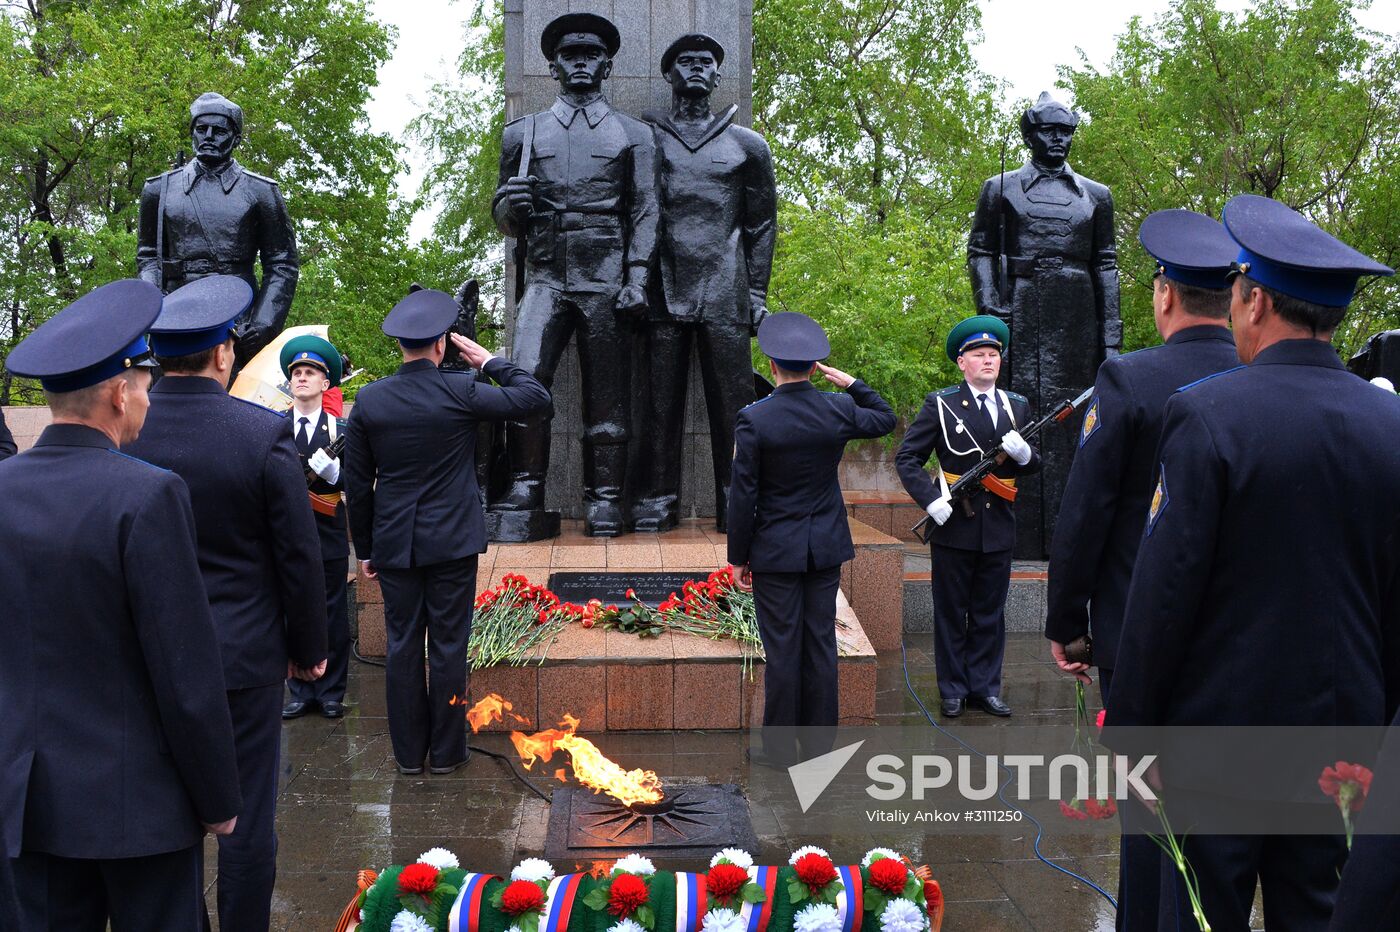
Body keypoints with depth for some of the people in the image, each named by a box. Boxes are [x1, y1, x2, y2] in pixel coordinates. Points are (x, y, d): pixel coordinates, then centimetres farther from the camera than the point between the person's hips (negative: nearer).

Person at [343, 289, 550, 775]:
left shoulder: (368, 400, -2)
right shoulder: (460, 392, -11)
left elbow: (357, 484, 2)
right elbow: (536, 397, -4)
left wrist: (363, 548, 11)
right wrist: (491, 362, 6)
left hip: (394, 543, 2)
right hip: (452, 542, -2)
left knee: (403, 646, 10)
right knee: (448, 645, 6)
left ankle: (408, 752, 18)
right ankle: (446, 752, 14)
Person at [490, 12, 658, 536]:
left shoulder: (633, 135, 13)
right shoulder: (523, 134, 16)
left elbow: (645, 212, 6)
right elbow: (504, 219, 17)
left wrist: (637, 279, -6)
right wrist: (509, 204, -7)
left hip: (606, 281, 0)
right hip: (545, 278, 1)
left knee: (607, 392, 0)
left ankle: (604, 502, 6)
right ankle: (524, 502, -14)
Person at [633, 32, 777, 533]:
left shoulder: (747, 145, 12)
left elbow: (763, 223, 12)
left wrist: (757, 293, 5)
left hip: (725, 295, 0)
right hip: (664, 293, 0)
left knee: (733, 402, -2)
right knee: (661, 401, -1)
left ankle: (736, 504, 2)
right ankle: (657, 501, 4)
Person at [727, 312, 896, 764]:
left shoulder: (753, 419, -15)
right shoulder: (838, 410, -6)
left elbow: (743, 495, -11)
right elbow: (885, 419, 17)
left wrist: (739, 556, -2)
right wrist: (852, 383, 15)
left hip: (776, 550, -3)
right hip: (827, 546, 3)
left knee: (782, 649, 4)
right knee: (821, 643, 11)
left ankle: (781, 746, 13)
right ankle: (819, 743, 20)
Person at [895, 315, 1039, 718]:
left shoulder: (1017, 407, 9)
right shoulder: (940, 405, -3)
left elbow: (1034, 466, 13)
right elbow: (906, 458, -3)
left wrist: (1023, 453, -11)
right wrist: (931, 500, -15)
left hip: (998, 530, 3)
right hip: (954, 527, -3)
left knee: (990, 614, 11)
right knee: (951, 614, 7)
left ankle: (984, 687, 22)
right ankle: (953, 691, 17)